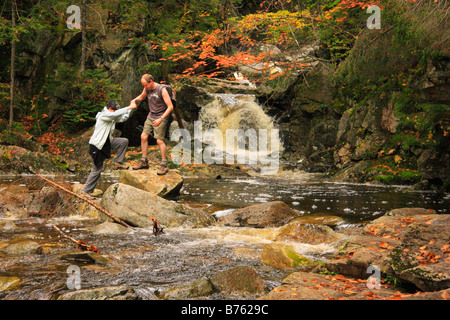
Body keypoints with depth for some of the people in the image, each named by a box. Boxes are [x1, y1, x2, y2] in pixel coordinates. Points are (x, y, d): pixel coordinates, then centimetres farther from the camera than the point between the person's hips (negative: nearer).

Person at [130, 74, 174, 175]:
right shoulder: (147, 89, 1)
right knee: (143, 136, 3)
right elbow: (141, 97, 25)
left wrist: (161, 119, -25)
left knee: (160, 140, -11)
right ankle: (144, 162, 15)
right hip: (150, 116, 7)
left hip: (161, 118, -7)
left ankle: (164, 165, -3)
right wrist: (134, 100, 2)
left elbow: (170, 107, -19)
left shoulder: (162, 90, -19)